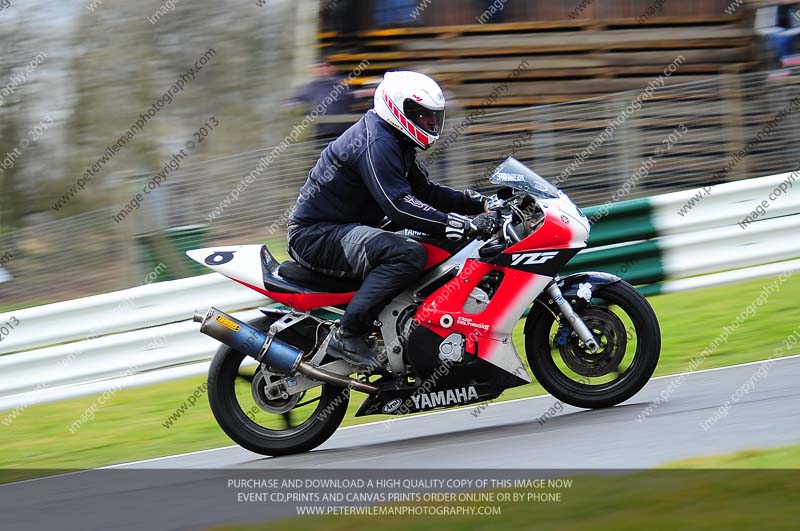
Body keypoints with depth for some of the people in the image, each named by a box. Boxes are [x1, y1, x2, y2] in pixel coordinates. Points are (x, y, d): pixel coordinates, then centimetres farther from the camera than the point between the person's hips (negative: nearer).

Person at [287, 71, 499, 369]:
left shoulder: (396, 143, 15)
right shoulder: (375, 143, -19)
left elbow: (425, 192, 21)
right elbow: (398, 205, -29)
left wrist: (480, 202, 6)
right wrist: (466, 226, -32)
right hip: (316, 235, -11)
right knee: (408, 254, -31)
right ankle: (348, 336, -31)